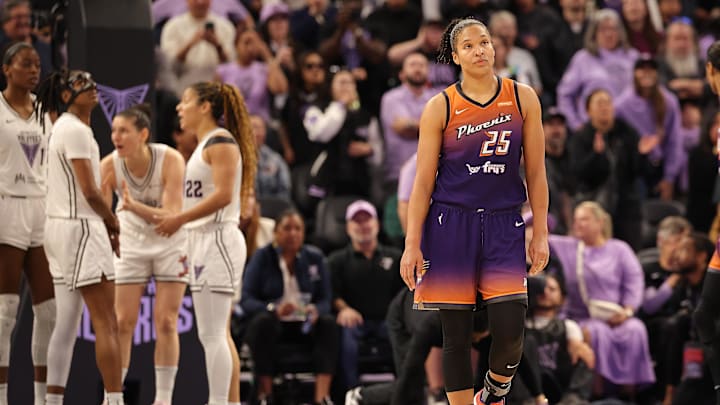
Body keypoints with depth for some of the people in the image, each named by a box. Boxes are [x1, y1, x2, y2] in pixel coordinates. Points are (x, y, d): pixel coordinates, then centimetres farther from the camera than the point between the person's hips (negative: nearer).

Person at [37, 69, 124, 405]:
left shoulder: (64, 127, 18)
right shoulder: (76, 130, -13)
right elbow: (90, 191, -17)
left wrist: (105, 226, 11)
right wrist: (113, 223, -2)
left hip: (61, 227, 10)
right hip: (80, 228, -10)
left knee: (66, 324, 9)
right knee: (106, 323, -11)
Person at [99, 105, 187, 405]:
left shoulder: (170, 160, -27)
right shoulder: (109, 166, -21)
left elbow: (173, 215, -33)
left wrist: (135, 206, -47)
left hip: (170, 242, -2)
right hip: (131, 241, 2)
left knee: (165, 322, -3)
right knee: (122, 322, -1)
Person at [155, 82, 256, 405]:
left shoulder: (220, 142, -11)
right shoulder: (204, 145, 19)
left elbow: (223, 194, -21)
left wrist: (180, 219, -20)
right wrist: (192, 249, 22)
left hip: (218, 241, -11)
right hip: (204, 243, 11)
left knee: (211, 334, -13)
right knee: (217, 335, 10)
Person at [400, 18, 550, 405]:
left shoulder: (523, 98, 4)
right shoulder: (440, 108, -1)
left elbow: (535, 173, 7)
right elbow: (423, 182, 0)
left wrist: (541, 234, 4)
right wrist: (412, 245, -4)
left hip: (504, 226, 1)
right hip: (450, 225, -1)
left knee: (509, 330, -10)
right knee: (455, 335, 2)